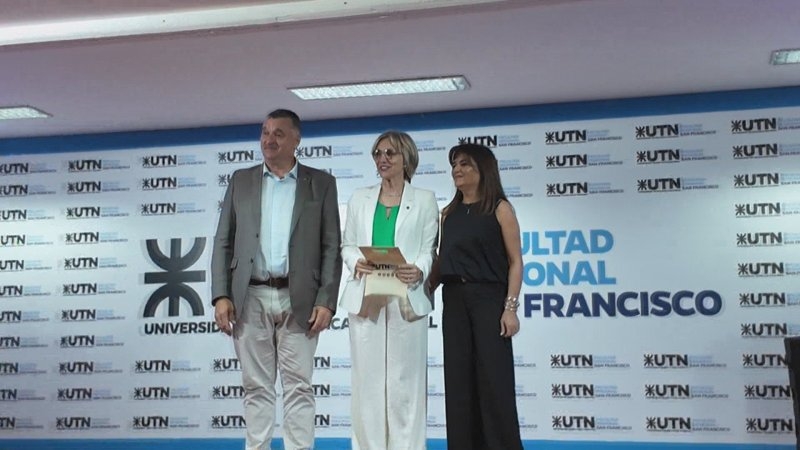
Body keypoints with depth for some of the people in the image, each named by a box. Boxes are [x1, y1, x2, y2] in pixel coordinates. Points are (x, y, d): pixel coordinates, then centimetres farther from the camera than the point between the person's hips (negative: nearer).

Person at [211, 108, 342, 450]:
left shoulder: (320, 183, 7)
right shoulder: (241, 180, 12)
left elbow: (332, 247, 2)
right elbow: (223, 242, 9)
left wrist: (326, 301, -7)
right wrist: (221, 295, -2)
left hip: (298, 300, -2)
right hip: (250, 299, 2)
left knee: (298, 387, 0)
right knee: (256, 386, 7)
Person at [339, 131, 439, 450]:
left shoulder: (424, 200, 9)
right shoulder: (359, 199, 16)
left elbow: (429, 249, 2)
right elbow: (347, 244, 13)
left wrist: (419, 271, -19)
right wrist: (356, 262, -9)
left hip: (406, 298, -2)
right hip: (365, 297, 2)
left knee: (405, 378, -2)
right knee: (366, 376, 2)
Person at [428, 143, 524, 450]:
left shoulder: (499, 208, 0)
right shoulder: (449, 213, 14)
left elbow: (515, 261, -5)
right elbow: (441, 262, 13)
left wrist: (510, 307, -14)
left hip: (488, 298, -5)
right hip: (453, 300, 5)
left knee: (494, 380, -5)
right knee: (459, 381, 6)